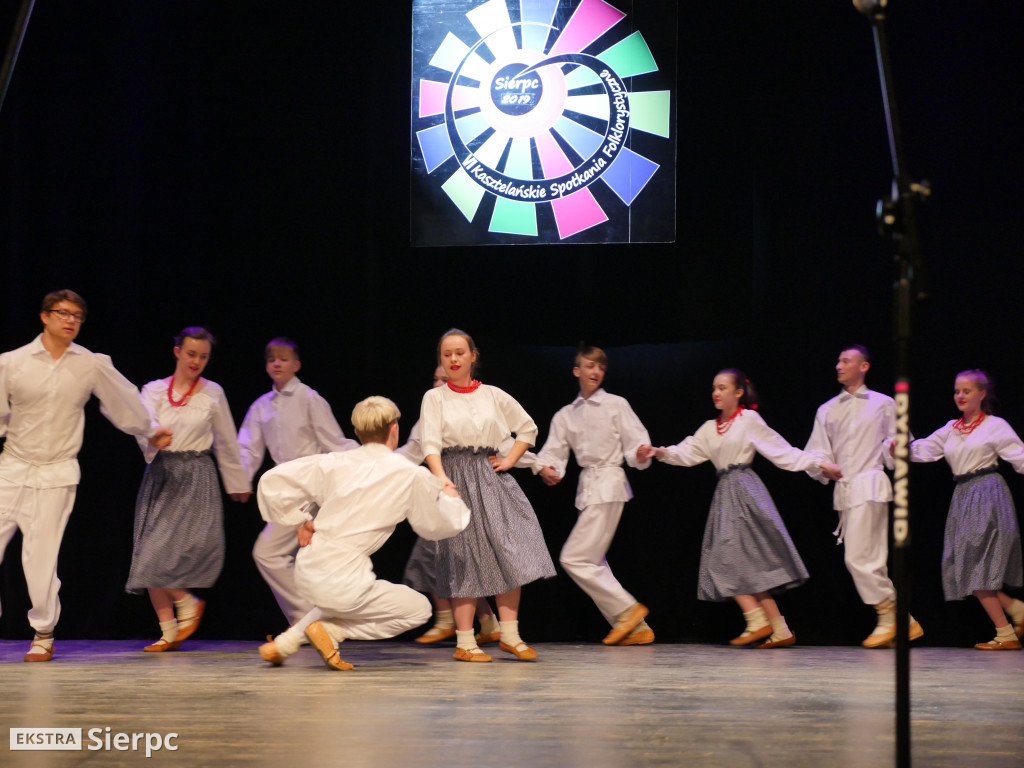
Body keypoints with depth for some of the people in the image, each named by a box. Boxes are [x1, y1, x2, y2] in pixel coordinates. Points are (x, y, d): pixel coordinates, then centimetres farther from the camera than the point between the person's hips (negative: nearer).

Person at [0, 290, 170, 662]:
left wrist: (150, 430, 30)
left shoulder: (93, 365, 3)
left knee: (41, 556, -6)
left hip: (57, 474, -1)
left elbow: (125, 400, 18)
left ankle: (43, 633, 12)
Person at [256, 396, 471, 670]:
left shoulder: (334, 463, 4)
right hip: (342, 581, -6)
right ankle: (328, 628, 0)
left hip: (307, 572, 6)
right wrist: (451, 499, 31)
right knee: (419, 609, 14)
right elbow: (435, 526, 11)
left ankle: (283, 644, 21)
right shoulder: (411, 476, -6)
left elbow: (271, 481, 1)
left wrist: (299, 520, 13)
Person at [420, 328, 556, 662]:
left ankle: (509, 634, 3)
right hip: (455, 477, -3)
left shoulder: (492, 395, 10)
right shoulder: (435, 398, 2)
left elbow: (528, 428, 19)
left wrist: (509, 460, 6)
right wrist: (441, 478, -27)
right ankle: (464, 642, 0)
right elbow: (430, 444, -10)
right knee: (465, 558, -5)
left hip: (491, 476, 3)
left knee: (510, 553, -5)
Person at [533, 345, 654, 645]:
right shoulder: (565, 415, 15)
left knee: (574, 558, -14)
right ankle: (635, 628, 9)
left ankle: (626, 609, -8)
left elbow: (635, 443, -5)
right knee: (592, 565, 6)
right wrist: (547, 469, -16)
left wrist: (642, 455, -28)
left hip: (609, 484, -7)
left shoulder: (616, 404, 0)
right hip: (586, 487, 7)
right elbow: (553, 451, 6)